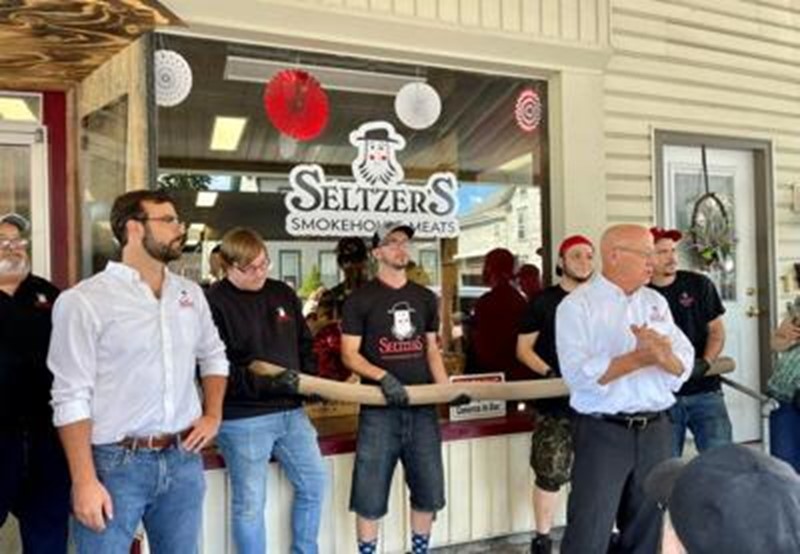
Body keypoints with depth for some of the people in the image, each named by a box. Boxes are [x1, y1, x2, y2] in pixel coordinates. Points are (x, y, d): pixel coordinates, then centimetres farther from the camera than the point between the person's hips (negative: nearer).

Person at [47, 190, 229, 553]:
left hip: (183, 459, 5)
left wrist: (213, 415, 10)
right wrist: (84, 481, -14)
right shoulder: (84, 301, -10)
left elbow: (214, 355, 22)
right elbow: (71, 398, -12)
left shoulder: (191, 294, 8)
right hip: (115, 463, -5)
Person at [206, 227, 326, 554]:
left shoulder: (283, 293, 8)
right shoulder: (214, 303, -14)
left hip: (290, 410, 7)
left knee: (314, 483, 15)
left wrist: (310, 381, 2)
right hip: (242, 418, -7)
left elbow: (304, 343, 18)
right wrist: (266, 381, -25)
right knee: (250, 502, 3)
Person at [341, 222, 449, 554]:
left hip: (422, 407, 4)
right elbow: (349, 354, -5)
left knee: (429, 489, 11)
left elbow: (431, 349, 14)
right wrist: (382, 376, -21)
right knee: (370, 494, 1)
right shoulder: (361, 299, -2)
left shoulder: (425, 298, 12)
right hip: (379, 409, -4)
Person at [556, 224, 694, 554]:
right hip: (602, 433, -6)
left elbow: (685, 365, 4)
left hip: (656, 430, 6)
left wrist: (664, 355, -18)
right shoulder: (577, 304, -7)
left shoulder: (656, 302, 10)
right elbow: (579, 374, -20)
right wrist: (642, 357, -19)